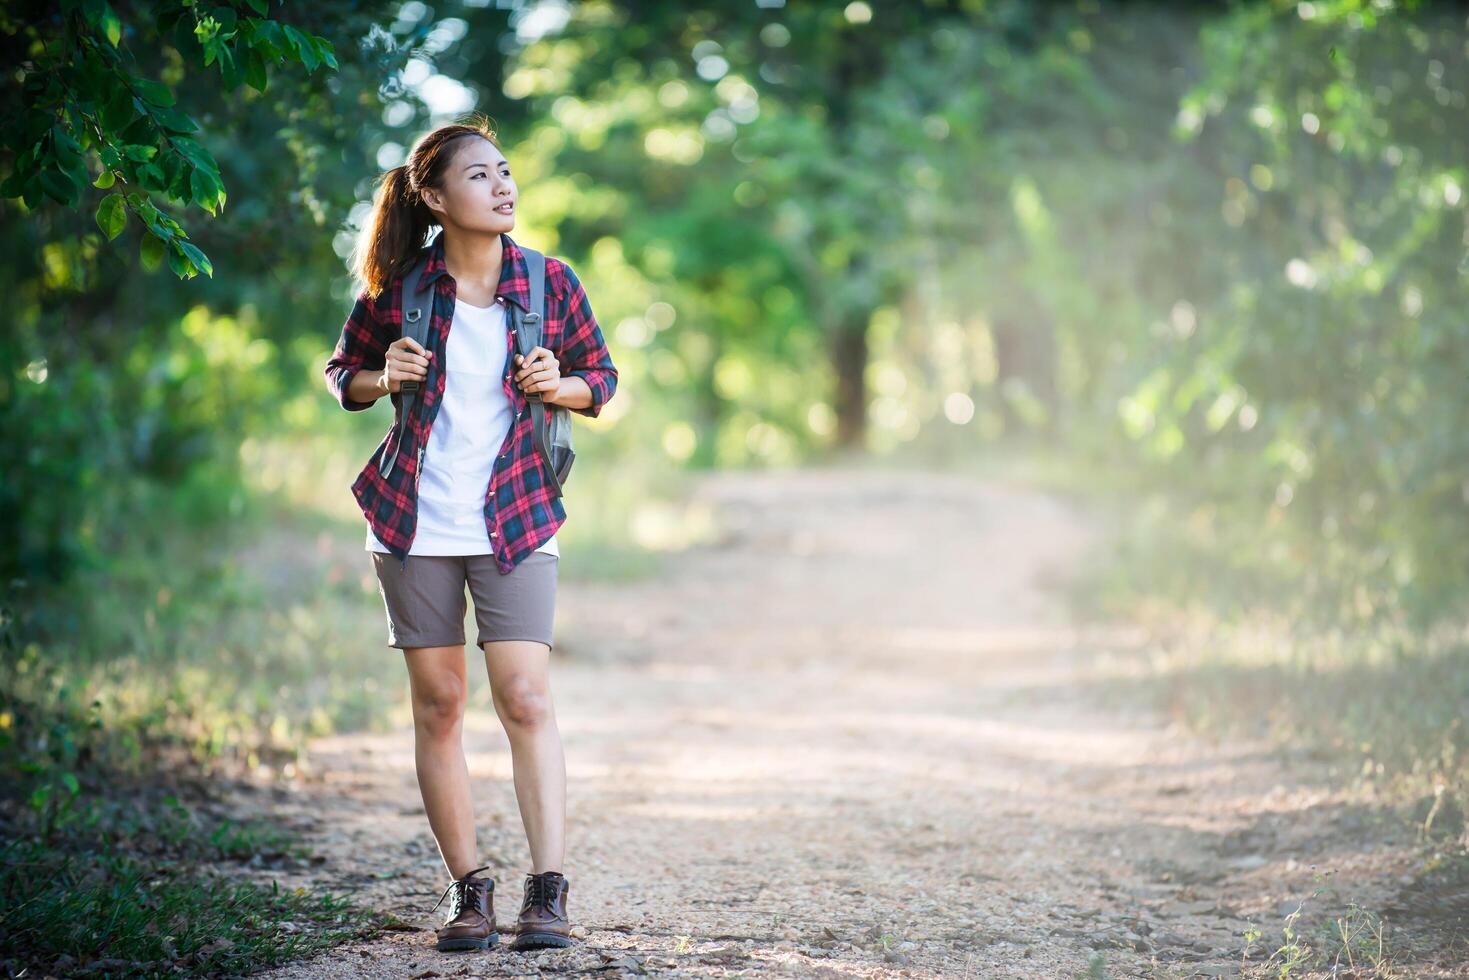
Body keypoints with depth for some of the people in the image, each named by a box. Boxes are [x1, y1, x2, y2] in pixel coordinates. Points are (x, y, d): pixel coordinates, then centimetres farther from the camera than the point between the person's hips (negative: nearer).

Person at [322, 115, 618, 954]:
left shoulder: (550, 282, -2)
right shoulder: (398, 288, -3)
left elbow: (603, 375, 10)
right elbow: (343, 373, 10)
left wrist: (560, 387, -12)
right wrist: (384, 379, -11)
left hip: (515, 521, -1)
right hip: (417, 522, 1)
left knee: (526, 698, -10)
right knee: (438, 705, 4)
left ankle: (548, 892, -7)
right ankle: (467, 888, 13)